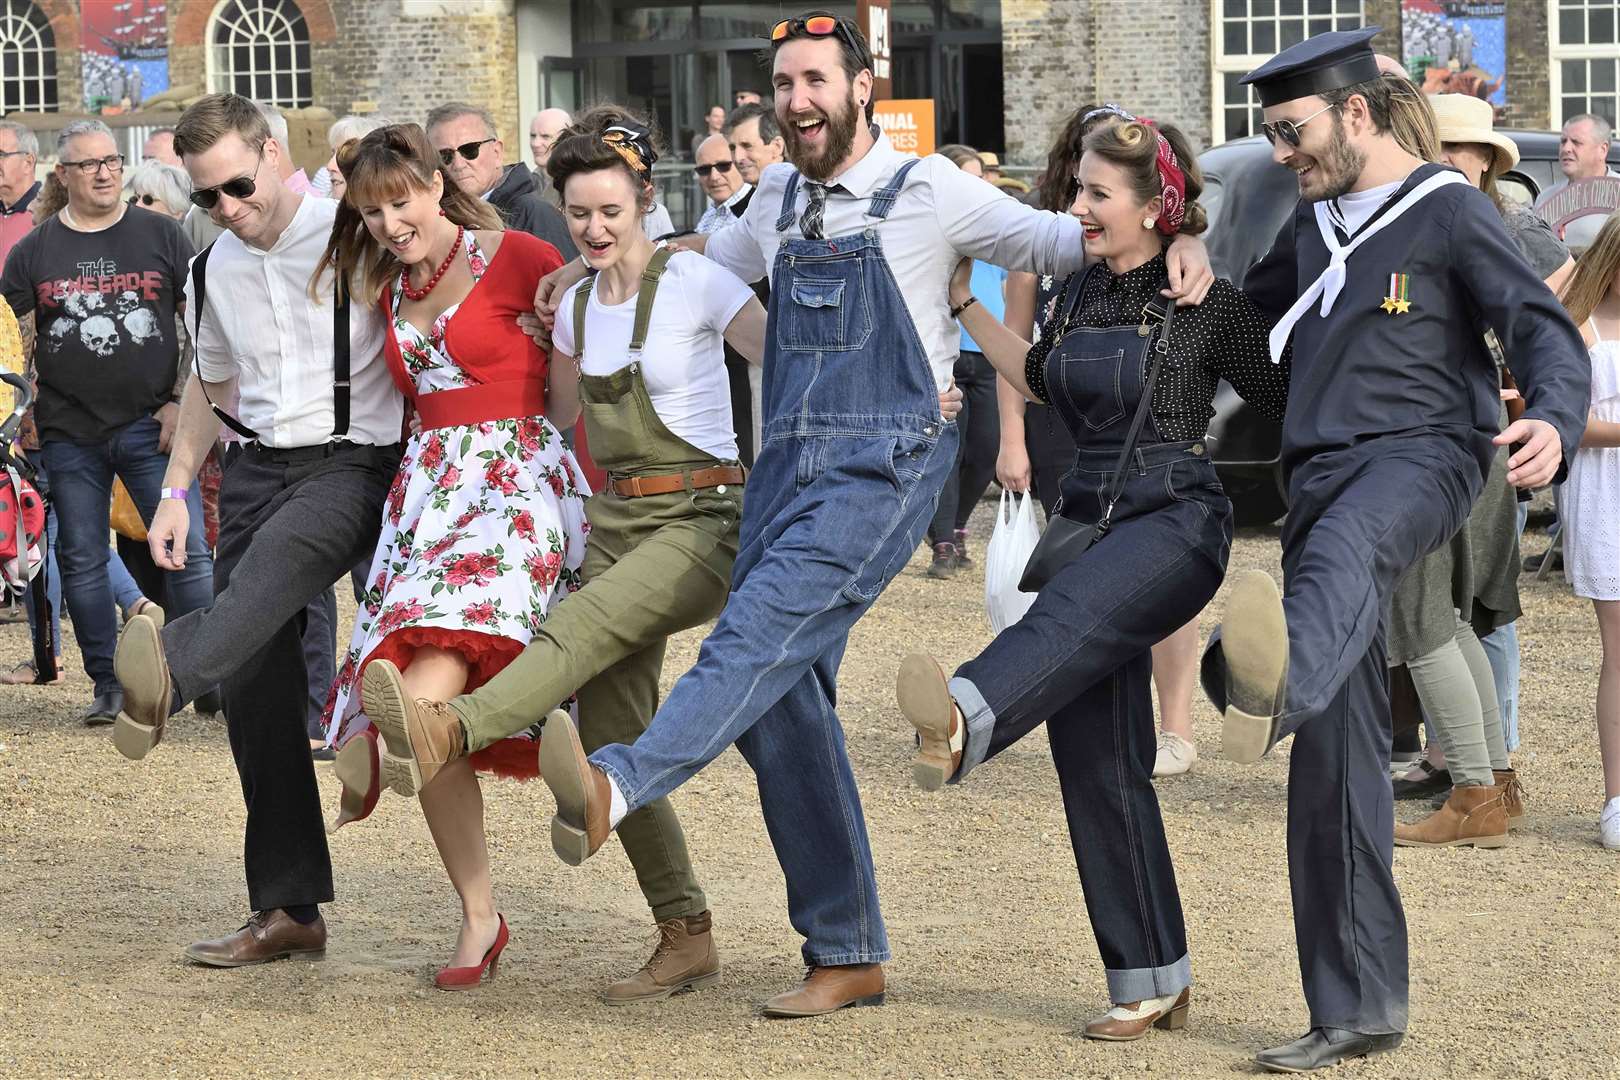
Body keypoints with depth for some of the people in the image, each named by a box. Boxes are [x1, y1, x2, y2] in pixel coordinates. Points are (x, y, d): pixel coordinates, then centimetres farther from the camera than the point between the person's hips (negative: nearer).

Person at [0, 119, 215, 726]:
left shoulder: (160, 235, 4)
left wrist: (182, 402, -3)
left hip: (153, 426, -2)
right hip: (69, 435, 2)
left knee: (186, 551, -6)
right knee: (82, 562, 5)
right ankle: (109, 686, 13)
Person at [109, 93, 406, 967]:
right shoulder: (216, 270, 13)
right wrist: (175, 489, 19)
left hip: (353, 463, -6)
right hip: (261, 467, 6)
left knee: (271, 562, -38)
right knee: (254, 688, 1)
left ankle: (167, 674, -68)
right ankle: (288, 909, 8)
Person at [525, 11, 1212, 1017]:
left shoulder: (928, 191, 0)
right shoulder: (780, 199, 16)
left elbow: (1064, 241, 4)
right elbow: (713, 254, 37)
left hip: (885, 465, -6)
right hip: (788, 460, 6)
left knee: (762, 629, -27)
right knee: (781, 698, 0)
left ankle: (617, 785, -50)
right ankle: (847, 956, 6)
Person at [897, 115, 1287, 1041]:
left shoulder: (1208, 303, -5)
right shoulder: (1085, 294, 13)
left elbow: (1292, 406, 0)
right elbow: (1039, 380, 32)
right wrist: (966, 304, 29)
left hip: (1180, 520, -7)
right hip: (1095, 518, 7)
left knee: (1073, 611, -39)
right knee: (1096, 761, 2)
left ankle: (962, 723, -72)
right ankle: (1154, 983, 9)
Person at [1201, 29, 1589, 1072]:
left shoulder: (1448, 209, 1)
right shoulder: (1315, 223, 21)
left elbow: (1545, 327, -9)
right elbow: (1248, 314, 40)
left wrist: (1553, 419, -29)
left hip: (1422, 452, -7)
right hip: (1324, 473, 7)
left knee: (1343, 545, -43)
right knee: (1339, 753, 1)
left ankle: (1273, 688, -80)